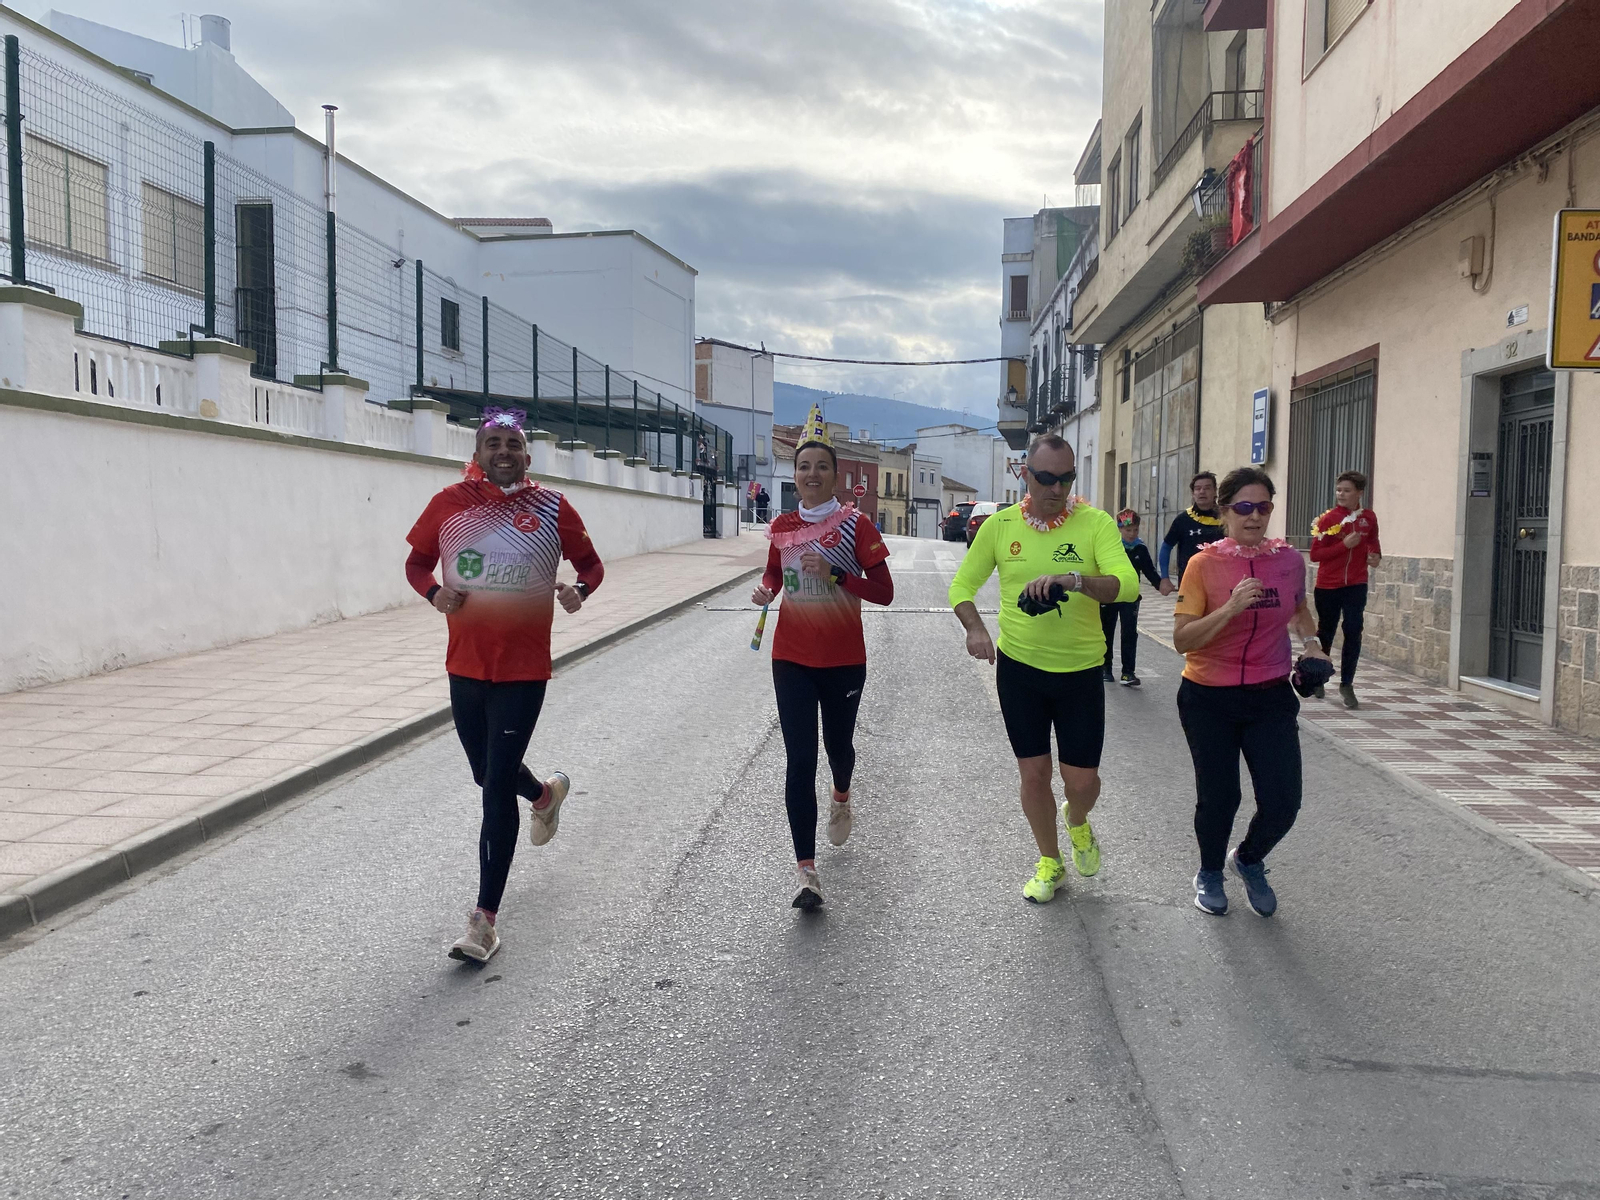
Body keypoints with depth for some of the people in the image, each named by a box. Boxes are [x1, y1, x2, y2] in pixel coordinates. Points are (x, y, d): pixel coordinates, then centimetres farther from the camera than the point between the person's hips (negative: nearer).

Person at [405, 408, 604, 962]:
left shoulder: (552, 507, -3)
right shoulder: (450, 503, 0)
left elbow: (591, 564, 7)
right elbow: (417, 561, 12)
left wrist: (579, 590, -15)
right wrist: (435, 592, -10)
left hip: (523, 671, -3)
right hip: (465, 667, 4)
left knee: (497, 790, -6)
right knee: (488, 774, 20)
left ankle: (485, 919, 3)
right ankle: (546, 793, 56)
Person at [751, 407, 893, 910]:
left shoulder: (855, 523, -8)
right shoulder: (782, 527, 2)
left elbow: (884, 592, -10)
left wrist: (834, 574, -23)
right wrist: (765, 590, -4)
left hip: (843, 660, -1)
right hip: (792, 659, 1)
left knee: (838, 744, 19)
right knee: (800, 761, -6)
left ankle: (841, 799, 55)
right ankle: (806, 871, -4)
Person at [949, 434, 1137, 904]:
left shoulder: (1095, 523, -11)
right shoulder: (1000, 525, -4)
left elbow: (1126, 585, -25)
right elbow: (962, 586, 3)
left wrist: (1071, 579, -42)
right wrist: (975, 627, -17)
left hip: (1080, 671, -1)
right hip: (1018, 668, 2)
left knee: (1082, 779, 3)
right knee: (1033, 773, 9)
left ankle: (1077, 823, 40)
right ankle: (1049, 861, 32)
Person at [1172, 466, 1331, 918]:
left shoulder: (1290, 559, -1)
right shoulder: (1204, 564, -12)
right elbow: (1182, 640, -17)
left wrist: (1311, 643, 4)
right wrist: (1231, 607, -28)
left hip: (1270, 696, 3)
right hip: (1209, 698, -2)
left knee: (1283, 803, -2)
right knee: (1218, 796, 7)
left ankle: (1249, 860, 32)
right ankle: (1209, 873, 37)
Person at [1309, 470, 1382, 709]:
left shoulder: (1369, 517, 2)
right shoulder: (1327, 519, -9)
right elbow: (1315, 554, -12)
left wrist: (1376, 555, 1)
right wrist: (1344, 545, -21)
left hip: (1356, 585, 2)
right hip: (1328, 586, -2)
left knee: (1353, 633, -5)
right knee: (1326, 633, 10)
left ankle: (1346, 684, 5)